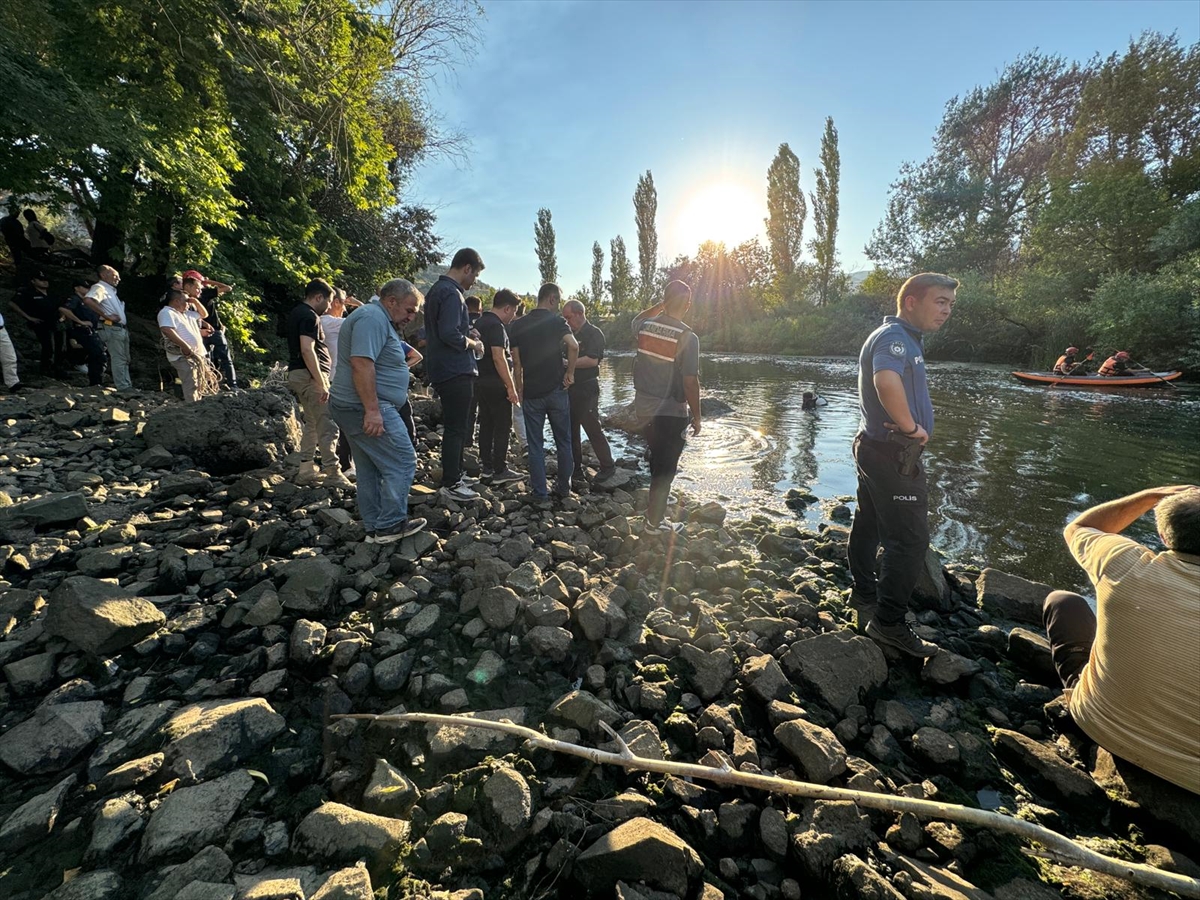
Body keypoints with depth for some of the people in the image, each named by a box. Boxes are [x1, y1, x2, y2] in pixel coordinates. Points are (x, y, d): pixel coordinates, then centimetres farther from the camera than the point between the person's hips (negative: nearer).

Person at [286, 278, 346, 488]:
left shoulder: (296, 313, 18)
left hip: (298, 374, 11)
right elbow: (307, 350, -24)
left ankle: (307, 470, 20)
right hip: (309, 375, -11)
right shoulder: (309, 316, -14)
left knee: (312, 423, 17)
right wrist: (321, 383, -25)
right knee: (328, 425, -9)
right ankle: (332, 473, -8)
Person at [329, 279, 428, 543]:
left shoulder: (378, 319, 22)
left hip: (354, 409, 11)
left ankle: (375, 529, 19)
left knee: (370, 470, 13)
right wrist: (372, 410, -27)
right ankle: (390, 525, 0)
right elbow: (361, 364, -25)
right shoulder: (373, 318, -13)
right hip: (366, 409, -11)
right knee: (402, 464, -7)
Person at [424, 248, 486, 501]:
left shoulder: (437, 289, 17)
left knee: (455, 425, 18)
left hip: (443, 370, 11)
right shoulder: (451, 293, -16)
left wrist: (467, 337, 16)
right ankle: (451, 484, 3)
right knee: (455, 427, -4)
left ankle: (455, 473, 28)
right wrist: (473, 344, -10)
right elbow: (450, 334, -26)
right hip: (456, 371, -11)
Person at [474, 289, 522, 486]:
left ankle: (486, 469, 18)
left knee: (486, 425, 12)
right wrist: (511, 386, -21)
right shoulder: (496, 326, -15)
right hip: (496, 383, -9)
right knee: (502, 427, -2)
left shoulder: (479, 322, 16)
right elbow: (498, 358, -23)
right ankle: (500, 472, 2)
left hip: (481, 381, 10)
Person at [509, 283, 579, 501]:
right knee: (563, 442, 12)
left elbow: (516, 363, 5)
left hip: (531, 393, 2)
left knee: (535, 445, 8)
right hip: (556, 390, -2)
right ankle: (563, 488, 19)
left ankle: (540, 492, 11)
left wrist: (519, 391, 12)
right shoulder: (556, 321, -4)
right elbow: (573, 345, -23)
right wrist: (570, 372, -11)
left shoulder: (518, 325, 5)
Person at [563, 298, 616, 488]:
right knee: (571, 431, 9)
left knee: (593, 429, -1)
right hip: (569, 388, 8)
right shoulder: (570, 334, 14)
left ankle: (608, 467, 15)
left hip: (587, 389, -8)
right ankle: (576, 471, 19)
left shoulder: (594, 333, -8)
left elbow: (592, 360, -21)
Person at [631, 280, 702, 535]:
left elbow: (637, 319, 25)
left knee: (657, 459, 27)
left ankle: (659, 497, 45)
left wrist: (661, 305, 18)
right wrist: (696, 416, -8)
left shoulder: (645, 326, -2)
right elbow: (690, 382, -19)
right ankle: (654, 521, 18)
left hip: (643, 408, 6)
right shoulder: (687, 337, -19)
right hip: (671, 412, -5)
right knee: (666, 467, 7)